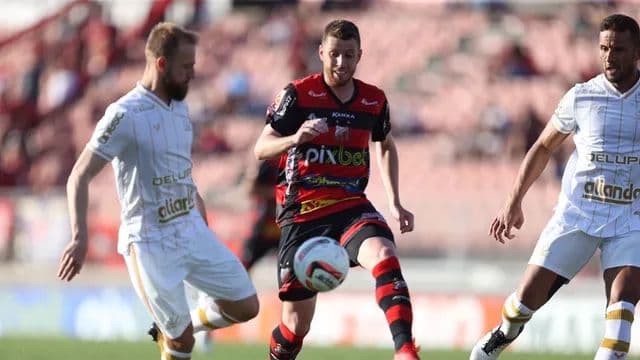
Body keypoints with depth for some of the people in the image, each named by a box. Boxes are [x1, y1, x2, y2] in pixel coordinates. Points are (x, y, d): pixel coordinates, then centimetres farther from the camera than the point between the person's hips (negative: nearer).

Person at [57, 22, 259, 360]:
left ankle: (179, 327, 28)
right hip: (151, 243, -7)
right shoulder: (125, 115, -17)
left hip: (193, 231, 7)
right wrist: (79, 238, -26)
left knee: (246, 306, 6)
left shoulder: (180, 107, 8)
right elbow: (79, 177, -17)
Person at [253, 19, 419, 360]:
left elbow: (386, 146, 25)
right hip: (302, 212, -2)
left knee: (385, 256, -31)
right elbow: (261, 148, -7)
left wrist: (395, 203, 16)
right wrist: (295, 138, -28)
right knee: (297, 321, 1)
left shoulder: (374, 100, 6)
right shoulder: (298, 94, -5)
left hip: (351, 205, 2)